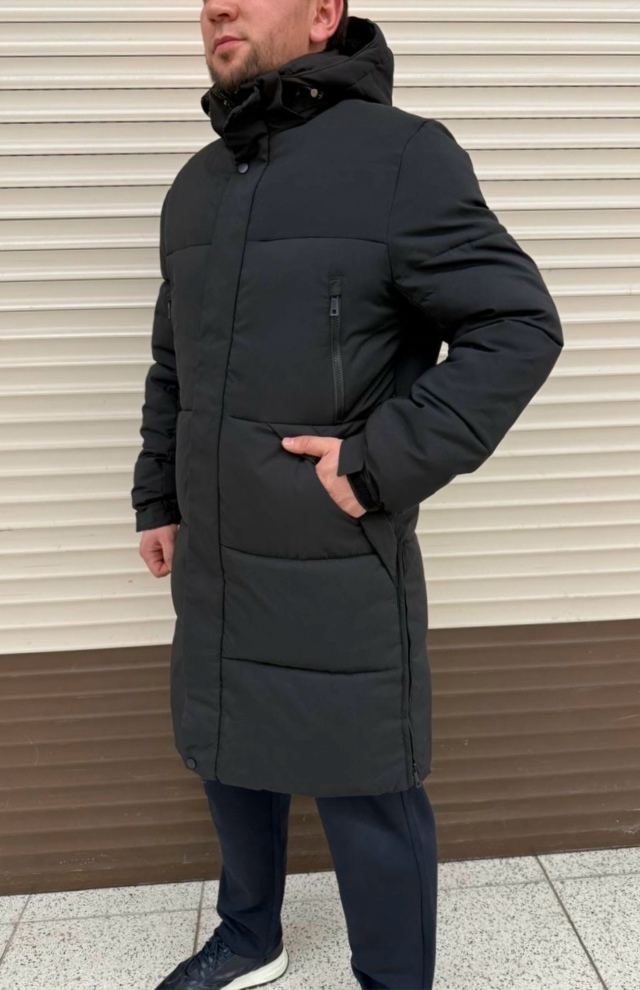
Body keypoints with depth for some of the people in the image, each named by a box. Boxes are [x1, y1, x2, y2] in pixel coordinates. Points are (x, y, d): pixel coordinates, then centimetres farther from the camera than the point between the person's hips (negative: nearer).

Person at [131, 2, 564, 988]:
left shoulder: (402, 154, -9)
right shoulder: (195, 185, 12)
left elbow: (520, 327, -14)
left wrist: (384, 462, -19)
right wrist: (160, 498, 18)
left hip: (340, 574, -7)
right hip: (211, 564, 7)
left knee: (367, 795, 7)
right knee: (231, 760, 21)